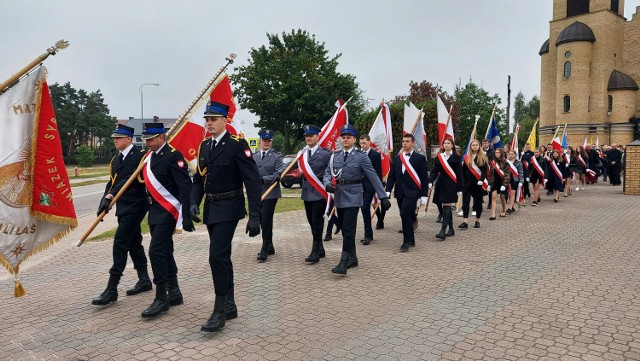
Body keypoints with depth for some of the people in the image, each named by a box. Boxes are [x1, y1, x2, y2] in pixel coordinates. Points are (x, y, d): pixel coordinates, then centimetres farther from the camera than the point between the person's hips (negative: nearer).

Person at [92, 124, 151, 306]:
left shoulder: (138, 155, -12)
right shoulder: (116, 159, 14)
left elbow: (128, 180, -22)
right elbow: (112, 183, 13)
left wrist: (110, 196, -29)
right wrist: (103, 203, 1)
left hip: (134, 206, -9)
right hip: (124, 207, 9)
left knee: (120, 243, -11)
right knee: (133, 242, 14)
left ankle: (112, 289, -6)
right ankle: (144, 280, 26)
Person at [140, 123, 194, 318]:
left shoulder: (173, 156, -14)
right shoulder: (150, 157, 12)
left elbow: (185, 188, -19)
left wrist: (187, 217, -22)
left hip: (168, 212, -9)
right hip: (155, 212, 9)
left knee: (156, 251, -11)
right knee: (165, 252, 13)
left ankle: (161, 298, -1)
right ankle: (174, 293, 24)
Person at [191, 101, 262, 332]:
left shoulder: (237, 145, -13)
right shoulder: (204, 146, 10)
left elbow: (253, 181, -16)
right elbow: (198, 178, 16)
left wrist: (255, 217, -20)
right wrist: (194, 202, -1)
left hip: (228, 208, -7)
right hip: (210, 208, 7)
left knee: (217, 256, -13)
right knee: (222, 257, 13)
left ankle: (219, 311, -1)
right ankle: (230, 305, 26)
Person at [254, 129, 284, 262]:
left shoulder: (277, 156, -1)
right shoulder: (253, 156, 9)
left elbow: (279, 175, -11)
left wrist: (263, 179, -20)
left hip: (270, 193, -4)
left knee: (266, 221, -6)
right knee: (262, 220, 12)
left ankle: (265, 249, 4)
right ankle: (269, 247, 26)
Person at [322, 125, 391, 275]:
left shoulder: (361, 157, -4)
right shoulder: (335, 156, 10)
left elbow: (373, 177, -6)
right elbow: (327, 173, 8)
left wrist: (383, 196, -9)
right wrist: (328, 184, -15)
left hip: (352, 197, -5)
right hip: (339, 197, 5)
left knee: (348, 229, -11)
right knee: (345, 229, 12)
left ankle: (343, 263, -9)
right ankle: (352, 258, 26)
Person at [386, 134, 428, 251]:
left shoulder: (420, 158, 0)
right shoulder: (397, 158, 12)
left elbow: (424, 178, -2)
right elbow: (391, 175, 10)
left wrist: (424, 195, -6)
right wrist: (388, 190, -2)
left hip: (412, 192, -5)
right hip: (400, 192, 5)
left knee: (405, 214, -17)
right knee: (406, 216, 11)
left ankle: (407, 241, -6)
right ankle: (411, 240, 24)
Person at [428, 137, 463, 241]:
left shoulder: (456, 157, 0)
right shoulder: (439, 157, 10)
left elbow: (459, 174, -1)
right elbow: (434, 170, 3)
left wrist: (459, 189, -4)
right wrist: (430, 182, -14)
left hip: (451, 185, -4)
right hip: (441, 184, 4)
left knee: (447, 206, -12)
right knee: (447, 207, 10)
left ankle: (443, 231, -16)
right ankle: (451, 229, 21)